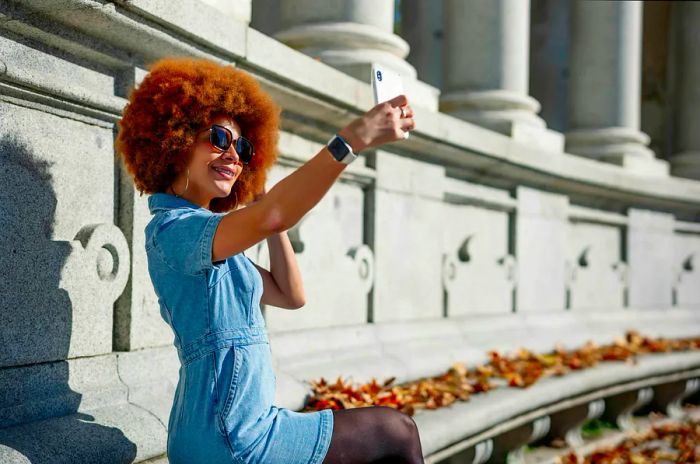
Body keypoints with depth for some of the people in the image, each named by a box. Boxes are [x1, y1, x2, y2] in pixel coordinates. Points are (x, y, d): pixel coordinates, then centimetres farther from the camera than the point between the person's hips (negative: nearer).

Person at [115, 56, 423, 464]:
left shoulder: (214, 242, 15)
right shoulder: (171, 228, -15)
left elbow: (291, 296, 13)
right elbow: (270, 218, -34)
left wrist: (265, 205, 8)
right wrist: (354, 138, -38)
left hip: (240, 426, 9)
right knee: (398, 431, 4)